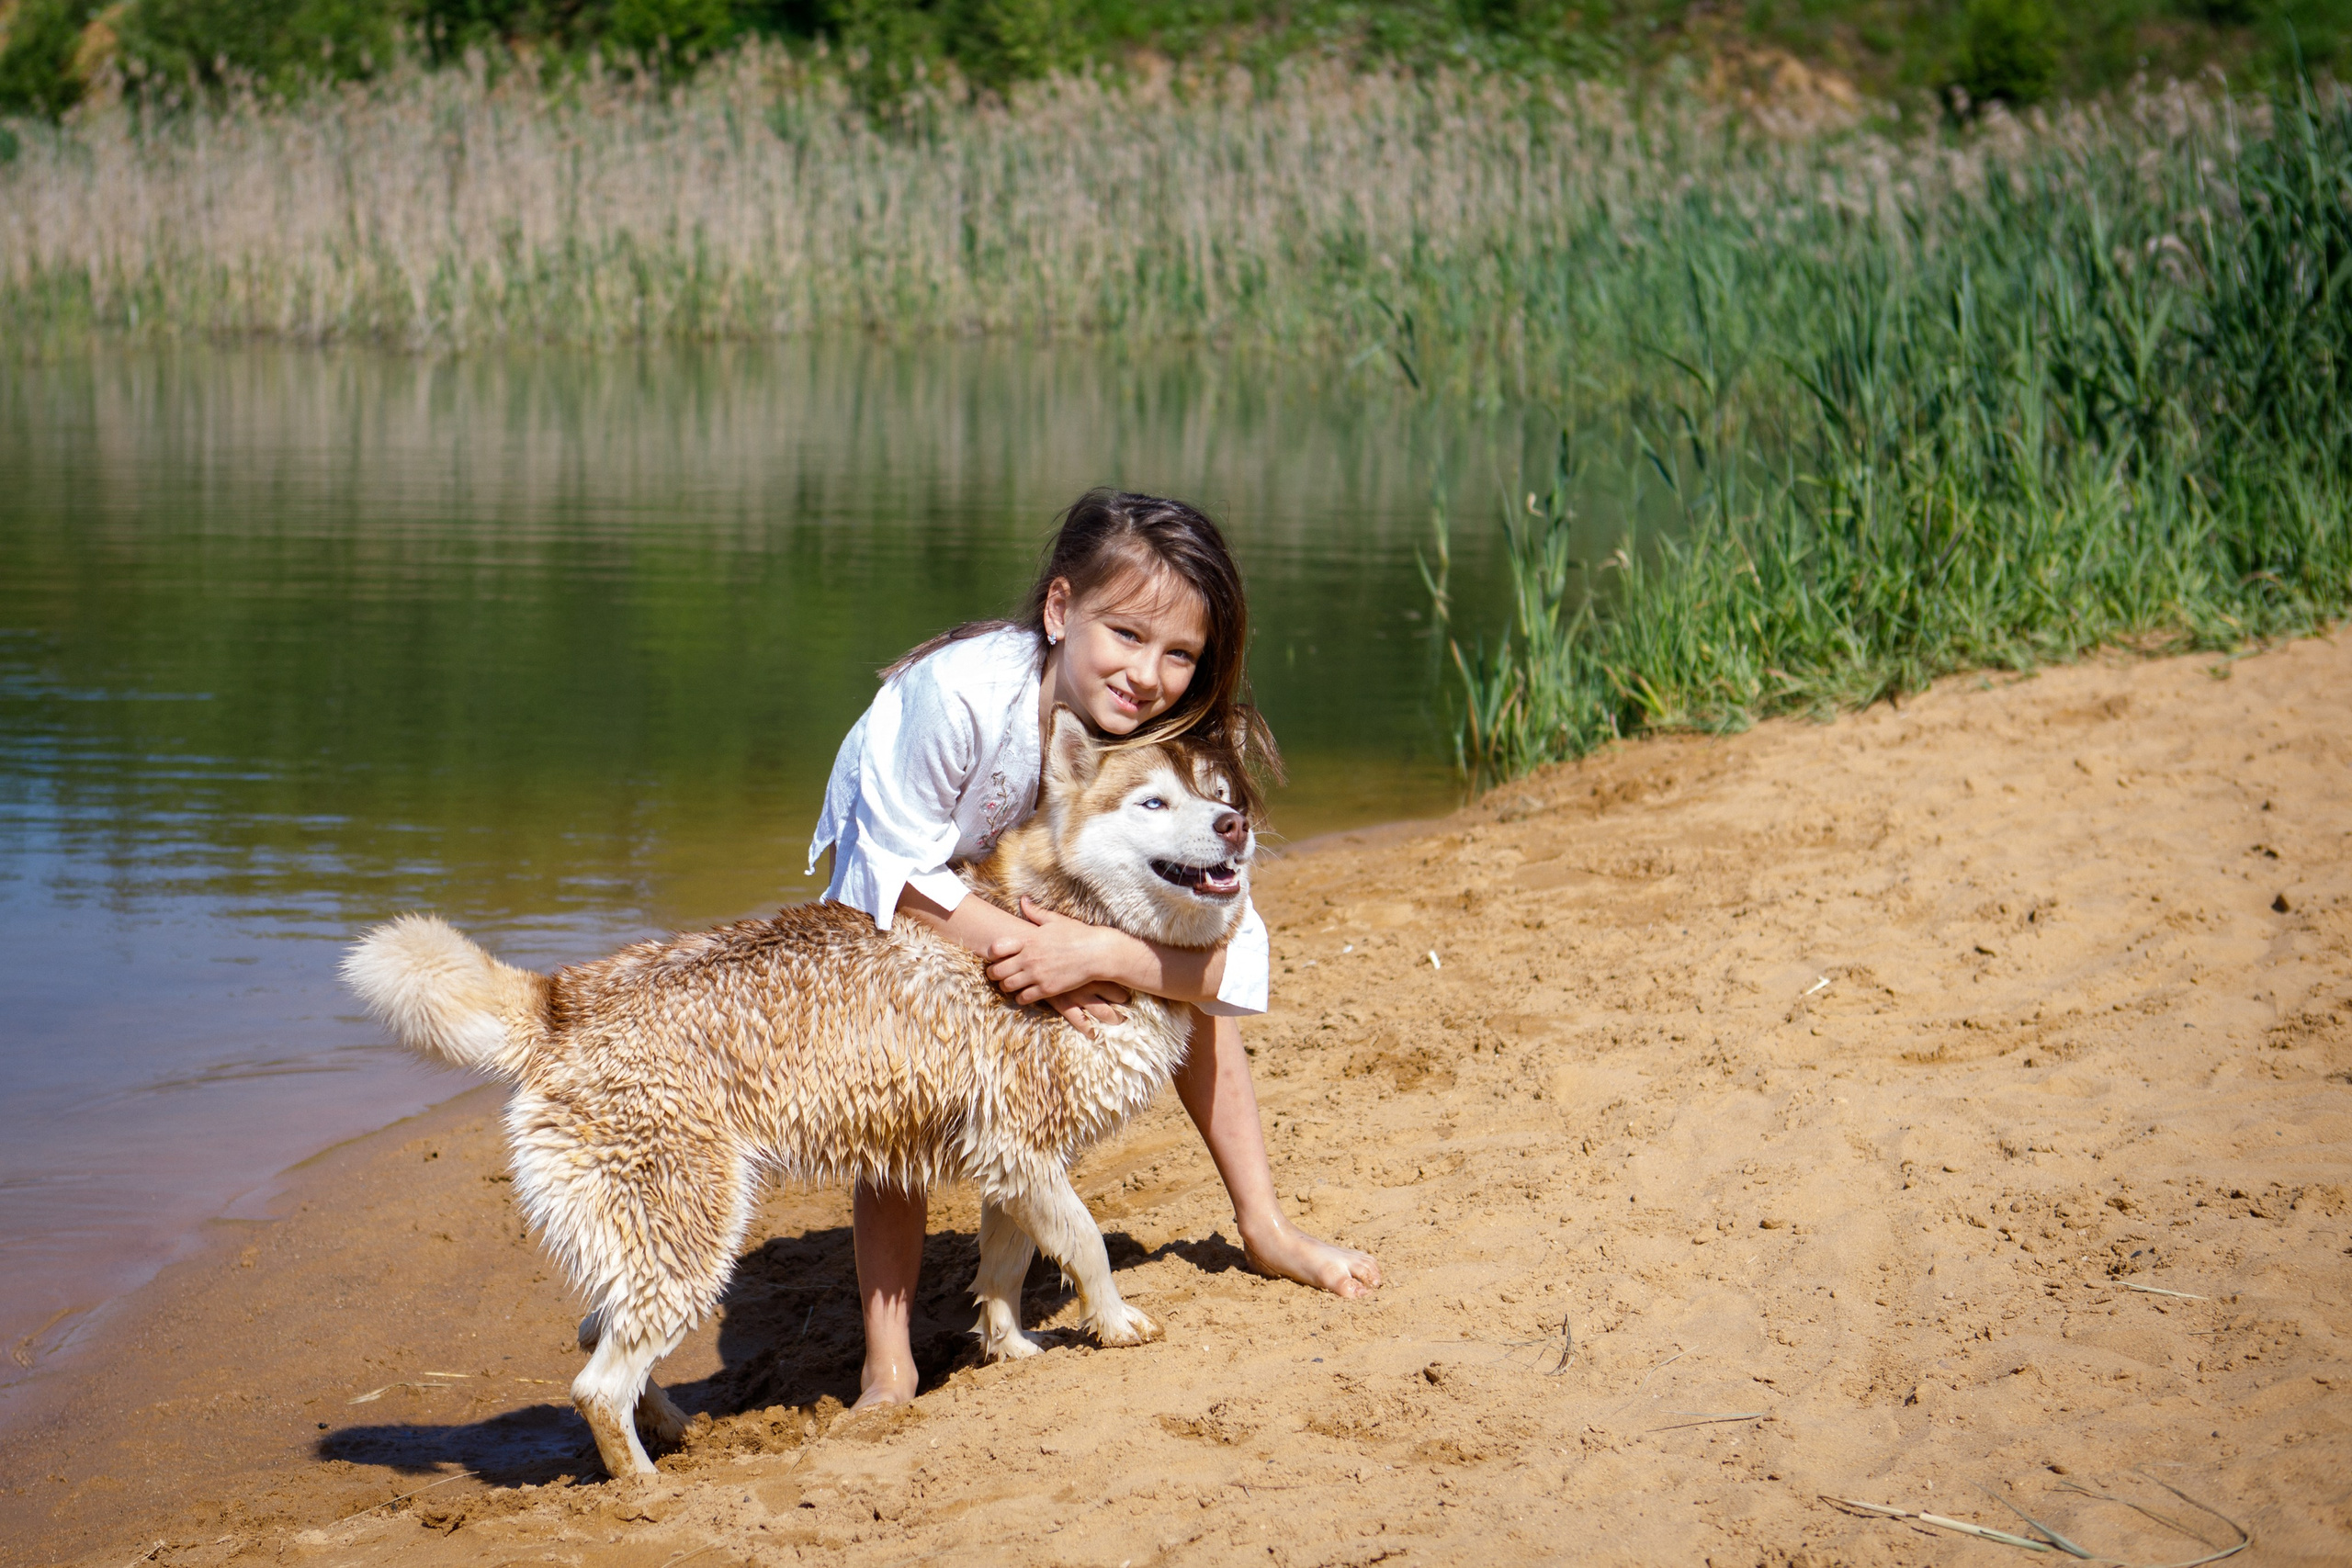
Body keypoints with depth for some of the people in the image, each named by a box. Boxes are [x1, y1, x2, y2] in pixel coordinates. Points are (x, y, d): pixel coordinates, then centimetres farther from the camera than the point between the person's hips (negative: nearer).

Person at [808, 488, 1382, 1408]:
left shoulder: (1178, 745, -32)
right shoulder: (961, 691, -43)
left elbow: (1216, 968, -31)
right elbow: (900, 873, -31)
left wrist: (1098, 953, -48)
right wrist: (1018, 949, -42)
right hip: (907, 869, -3)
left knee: (1190, 978, -8)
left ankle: (1264, 1229, 12)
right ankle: (886, 1365, -13)